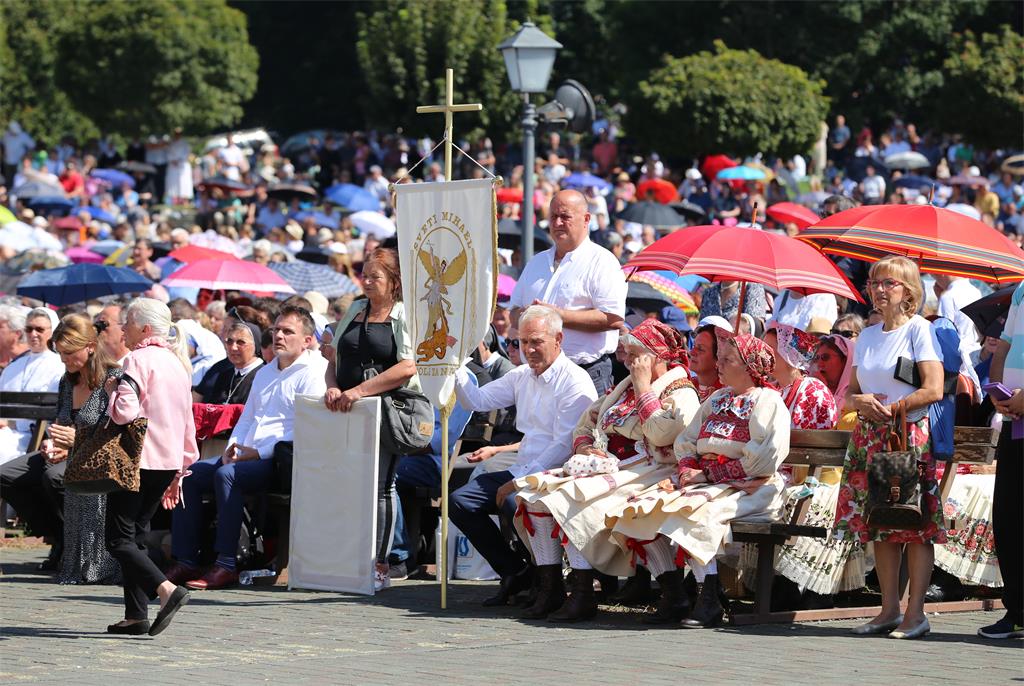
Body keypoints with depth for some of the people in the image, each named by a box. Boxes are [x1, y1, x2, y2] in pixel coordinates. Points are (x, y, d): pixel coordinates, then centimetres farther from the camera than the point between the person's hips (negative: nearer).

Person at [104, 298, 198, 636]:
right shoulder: (177, 362, 16)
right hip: (169, 461, 8)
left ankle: (166, 589, -22)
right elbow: (187, 421, 20)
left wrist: (113, 389, -2)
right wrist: (179, 471, 25)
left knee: (119, 539, -6)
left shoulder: (140, 359, -11)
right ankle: (137, 614, 6)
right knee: (136, 535, 12)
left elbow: (124, 412, -23)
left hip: (139, 460, -8)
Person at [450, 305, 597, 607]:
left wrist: (519, 480, -21)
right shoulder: (522, 376, 16)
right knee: (460, 501, -6)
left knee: (513, 503, -35)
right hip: (524, 471, 8)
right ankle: (514, 571, -1)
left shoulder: (575, 381, -11)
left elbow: (564, 446, -18)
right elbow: (477, 400, 20)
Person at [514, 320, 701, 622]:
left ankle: (583, 595, -26)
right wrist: (583, 447, 3)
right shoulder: (624, 388, 24)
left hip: (643, 474, -8)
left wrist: (644, 387, -9)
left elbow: (661, 434, -19)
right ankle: (549, 589, -15)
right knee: (535, 494, -13)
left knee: (569, 499, -30)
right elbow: (586, 423, 26)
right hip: (605, 468, 8)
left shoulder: (681, 393, -1)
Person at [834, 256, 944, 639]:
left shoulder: (919, 329, -3)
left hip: (910, 435, -6)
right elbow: (849, 393, 19)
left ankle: (916, 613, -6)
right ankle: (890, 610, 10)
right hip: (870, 438, 6)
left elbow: (934, 390, -11)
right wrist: (861, 402, -3)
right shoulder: (867, 336, 15)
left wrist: (890, 408, -10)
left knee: (916, 525, -7)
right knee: (879, 525, 5)